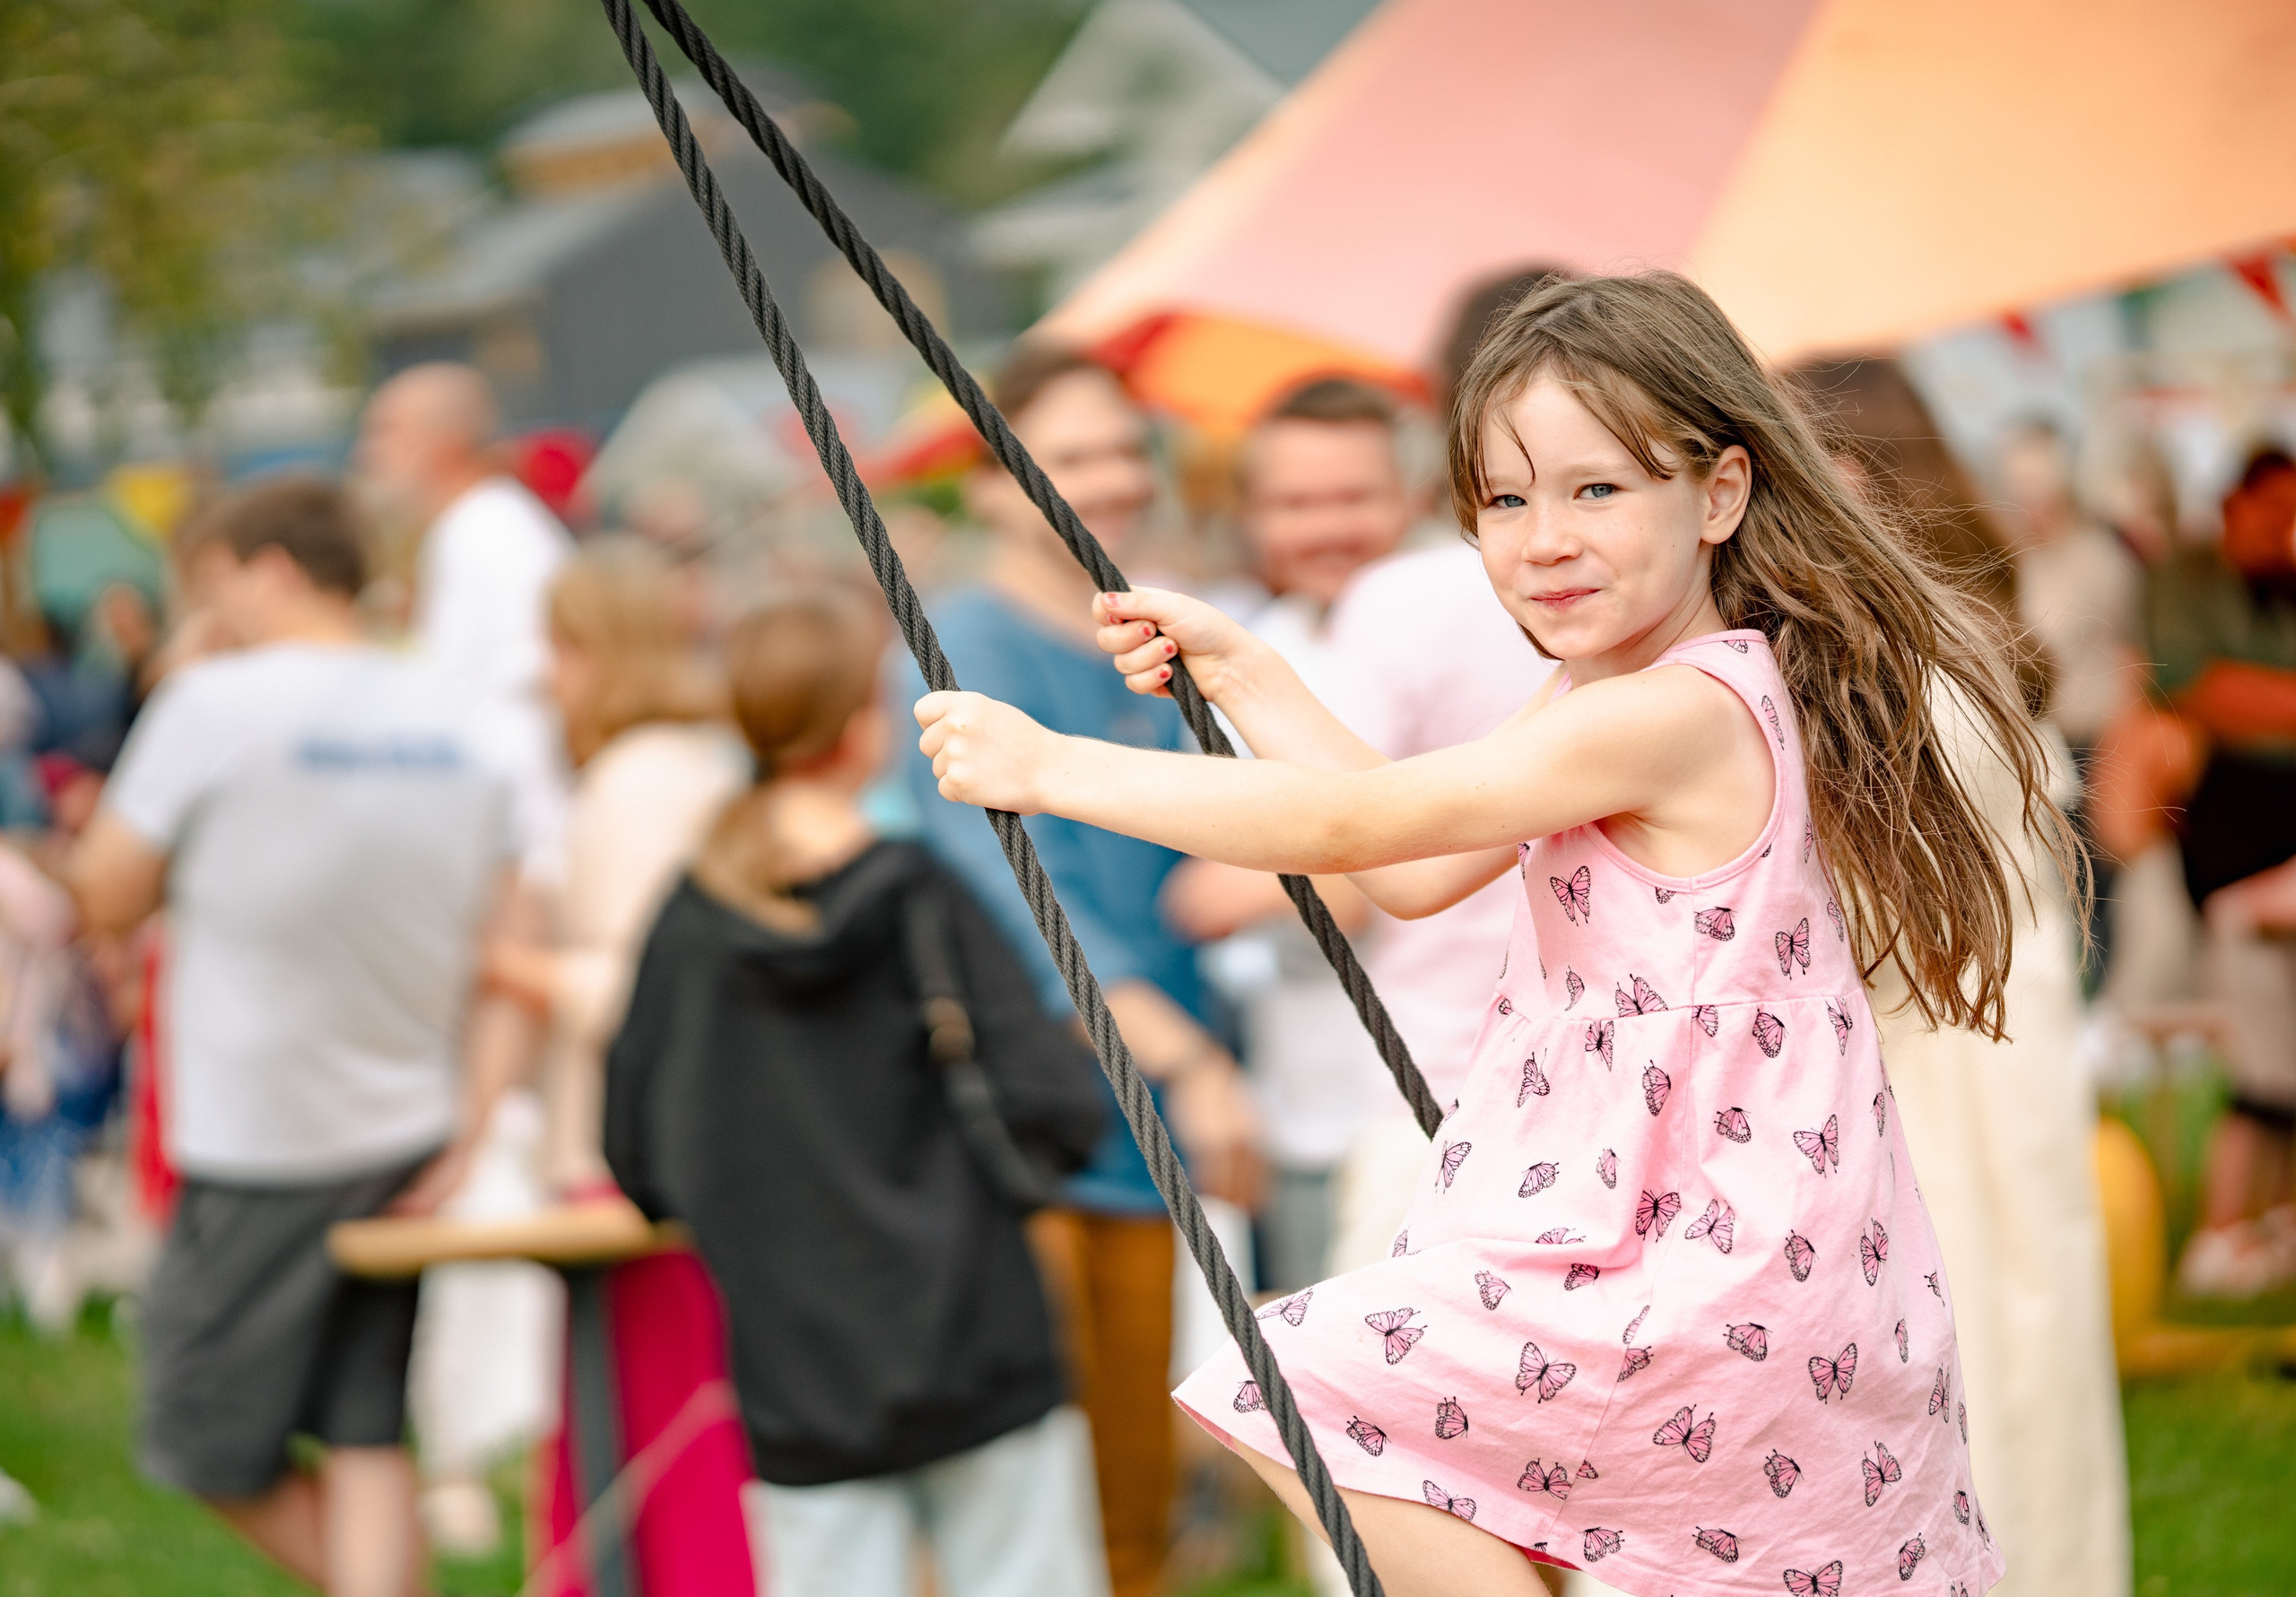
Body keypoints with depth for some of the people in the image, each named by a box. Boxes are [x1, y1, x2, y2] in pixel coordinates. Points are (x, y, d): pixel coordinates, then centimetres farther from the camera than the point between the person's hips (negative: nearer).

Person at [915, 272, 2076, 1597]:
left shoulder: (1672, 718, -21)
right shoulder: (1620, 706, 11)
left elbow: (1350, 825, -19)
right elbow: (1416, 872, 18)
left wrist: (1048, 767, -13)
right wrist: (1241, 674, 16)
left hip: (1718, 1288, -10)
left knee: (1316, 1391, -5)